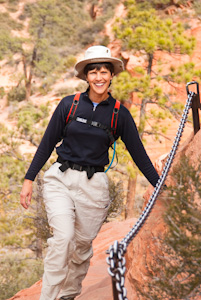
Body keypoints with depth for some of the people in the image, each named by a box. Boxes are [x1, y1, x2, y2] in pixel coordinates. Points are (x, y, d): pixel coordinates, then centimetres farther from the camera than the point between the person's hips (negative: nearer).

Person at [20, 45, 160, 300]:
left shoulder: (119, 114, 2)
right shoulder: (69, 105, 0)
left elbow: (138, 153, 6)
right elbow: (47, 143, 6)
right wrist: (29, 179, 4)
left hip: (93, 186, 1)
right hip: (60, 179, -1)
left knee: (82, 244, 6)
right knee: (63, 236, -20)